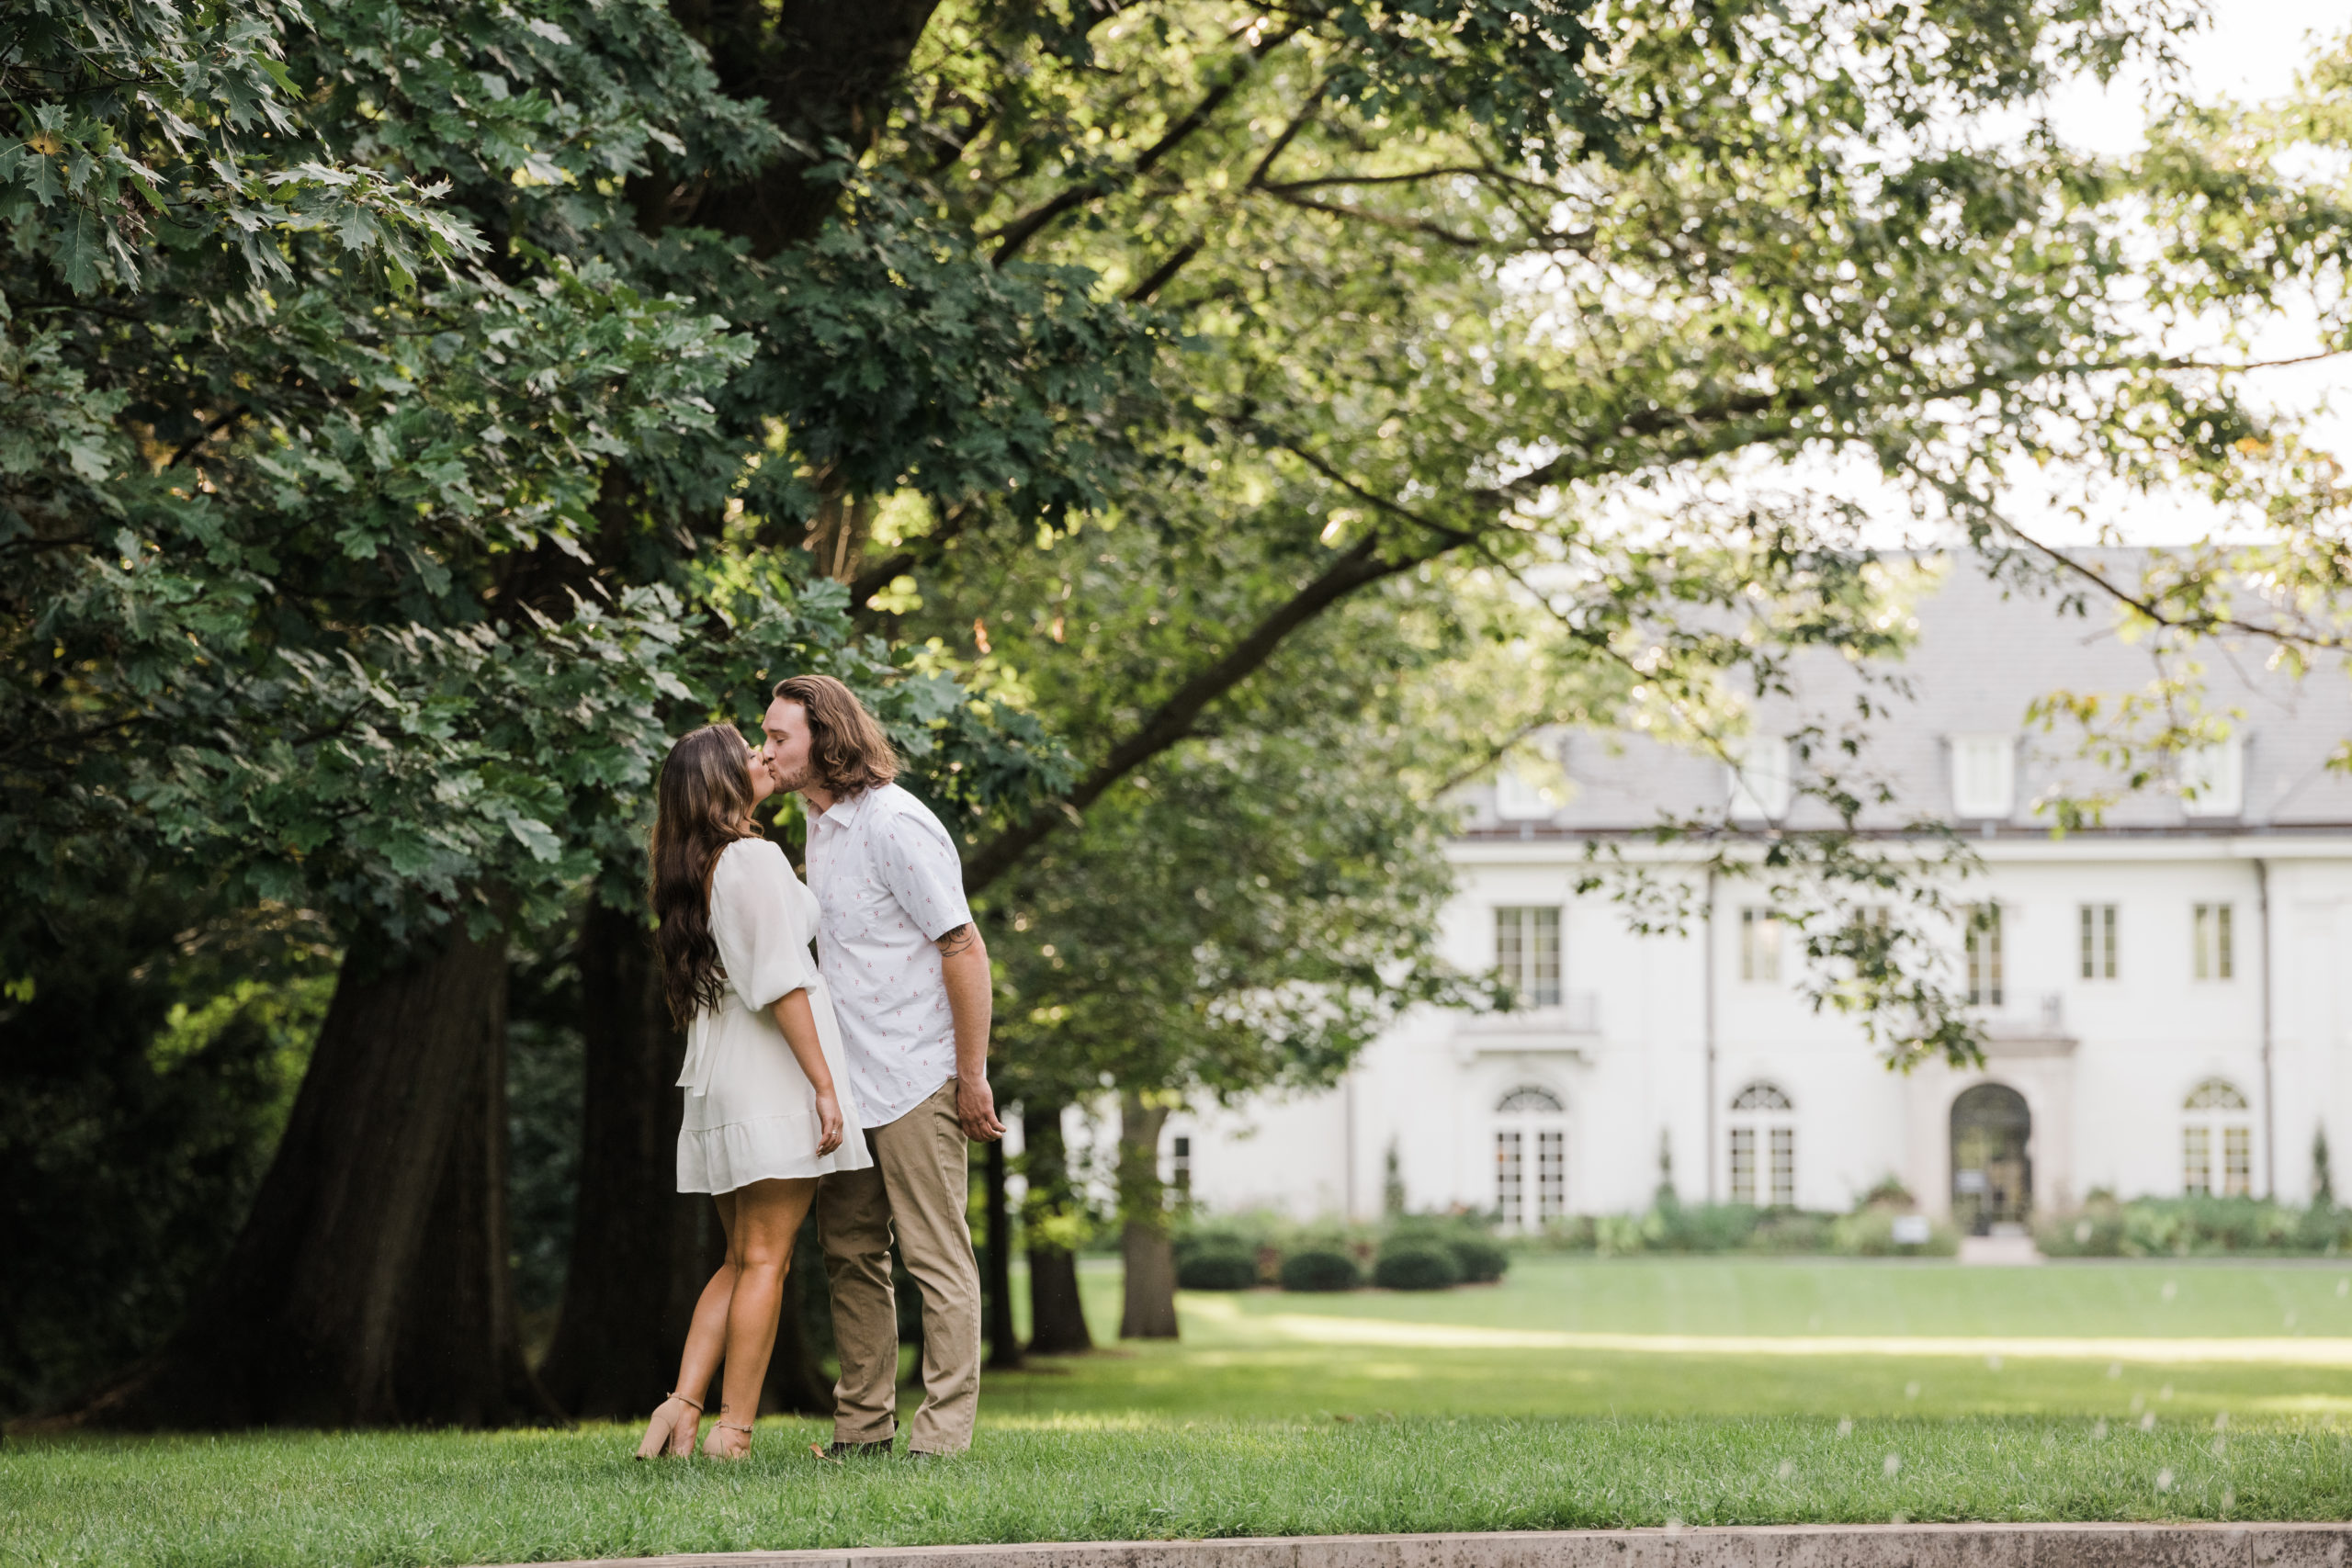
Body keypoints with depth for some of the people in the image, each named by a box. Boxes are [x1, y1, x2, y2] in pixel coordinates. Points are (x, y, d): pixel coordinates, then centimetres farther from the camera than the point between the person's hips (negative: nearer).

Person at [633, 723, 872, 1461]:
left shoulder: (695, 870, 15)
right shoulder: (757, 859, -11)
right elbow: (782, 985, -16)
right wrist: (825, 1086, -15)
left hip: (720, 1085, 8)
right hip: (773, 1077, -8)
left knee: (743, 1260, 13)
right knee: (764, 1261, -6)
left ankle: (682, 1406, 3)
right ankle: (732, 1432, -7)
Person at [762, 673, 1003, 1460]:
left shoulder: (894, 825, -15)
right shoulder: (819, 824, 13)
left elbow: (965, 950, -15)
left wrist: (972, 1077, -15)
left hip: (915, 1081, -9)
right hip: (847, 1082, 9)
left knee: (937, 1259, -3)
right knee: (850, 1254, 10)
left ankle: (943, 1432, -1)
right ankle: (863, 1427, 15)